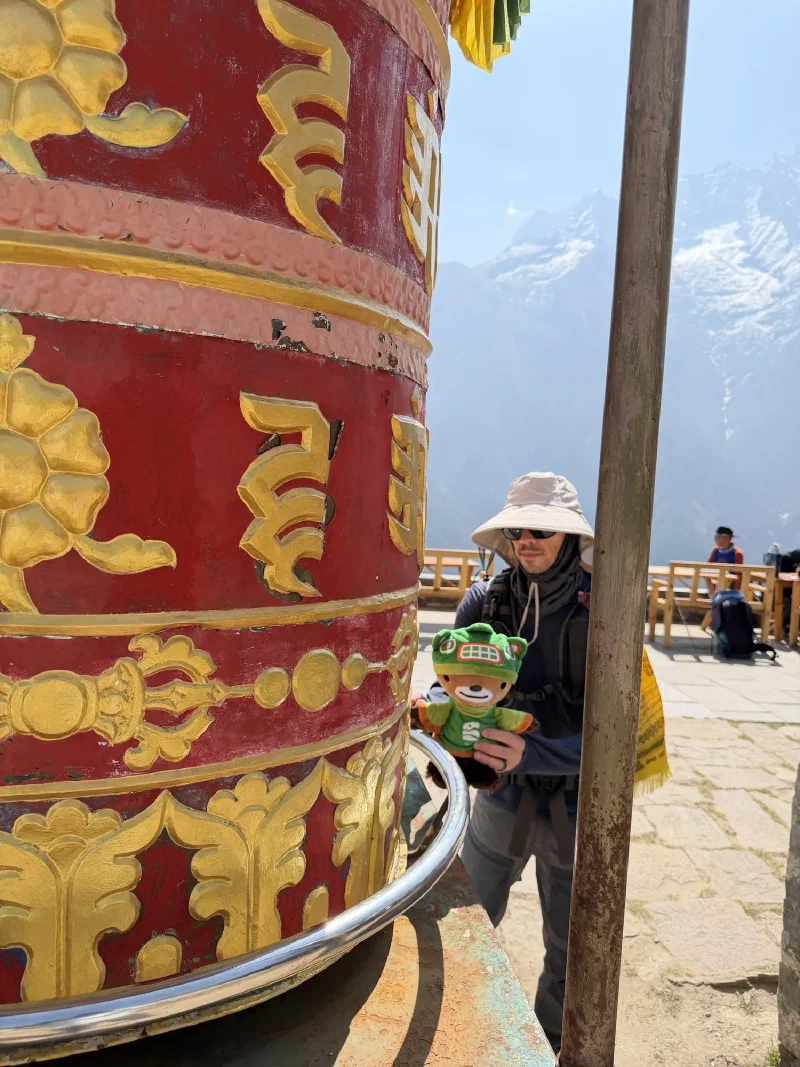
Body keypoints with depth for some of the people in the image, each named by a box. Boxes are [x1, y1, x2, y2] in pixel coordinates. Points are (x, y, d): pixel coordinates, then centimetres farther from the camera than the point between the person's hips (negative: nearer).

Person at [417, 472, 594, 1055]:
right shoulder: (484, 601, -10)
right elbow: (449, 683, -4)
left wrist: (531, 754, -36)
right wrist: (436, 705, -27)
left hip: (577, 802, -2)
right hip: (501, 796, 2)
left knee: (570, 951, 19)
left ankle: (553, 1043, 48)